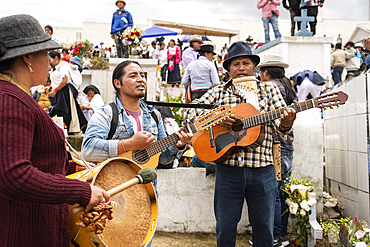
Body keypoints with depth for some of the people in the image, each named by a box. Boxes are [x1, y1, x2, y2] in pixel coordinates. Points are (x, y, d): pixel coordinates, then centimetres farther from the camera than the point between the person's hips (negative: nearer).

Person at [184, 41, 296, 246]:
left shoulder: (268, 89, 10)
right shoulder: (219, 92, 9)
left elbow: (279, 125, 1)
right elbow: (190, 112, 1)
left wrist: (286, 122, -24)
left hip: (262, 170, 0)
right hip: (228, 170, 0)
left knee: (264, 230, 11)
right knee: (225, 230, 10)